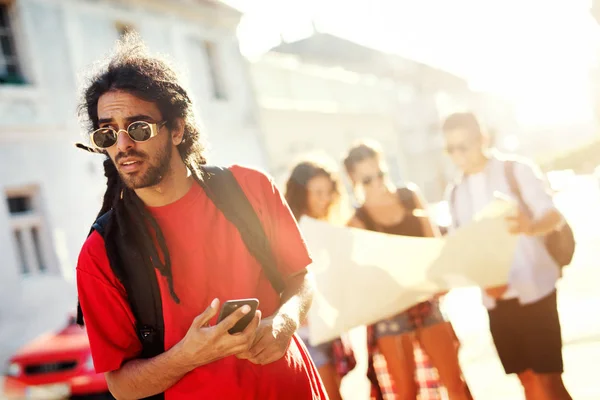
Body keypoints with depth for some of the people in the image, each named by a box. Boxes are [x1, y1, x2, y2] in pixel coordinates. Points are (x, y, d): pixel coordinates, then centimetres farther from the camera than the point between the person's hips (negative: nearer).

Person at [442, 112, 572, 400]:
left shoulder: (517, 170, -4)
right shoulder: (455, 192, 9)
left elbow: (553, 216, -14)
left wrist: (530, 226, -35)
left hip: (534, 289, -4)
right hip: (495, 298, 4)